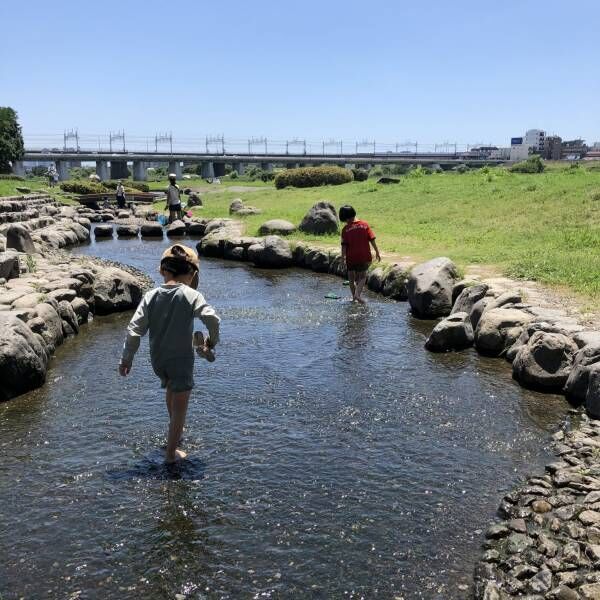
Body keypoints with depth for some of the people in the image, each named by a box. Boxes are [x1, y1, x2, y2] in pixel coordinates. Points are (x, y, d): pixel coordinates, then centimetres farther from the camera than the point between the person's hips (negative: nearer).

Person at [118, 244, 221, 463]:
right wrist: (212, 341, -6)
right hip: (181, 359, -5)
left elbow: (134, 329, -6)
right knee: (179, 405, 7)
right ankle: (171, 452, 10)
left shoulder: (151, 296, -3)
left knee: (171, 389, 32)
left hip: (157, 359, 5)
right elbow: (212, 319, -25)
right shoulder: (191, 295, -14)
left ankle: (176, 430, 52)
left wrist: (126, 358, 2)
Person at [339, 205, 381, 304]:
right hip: (364, 256, 1)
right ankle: (358, 294, -8)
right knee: (362, 276, 13)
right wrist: (377, 252, 4)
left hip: (351, 257, -1)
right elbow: (372, 239, -2)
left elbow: (344, 245, -9)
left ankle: (354, 297, 16)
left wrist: (343, 257, -3)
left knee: (352, 278, 16)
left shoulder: (345, 229, -7)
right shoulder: (364, 224, -2)